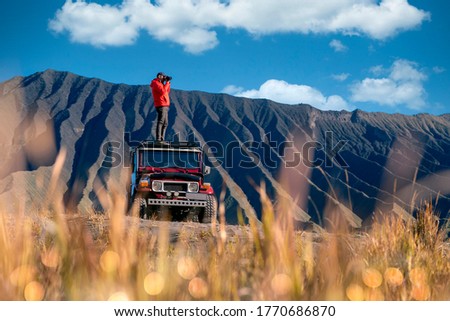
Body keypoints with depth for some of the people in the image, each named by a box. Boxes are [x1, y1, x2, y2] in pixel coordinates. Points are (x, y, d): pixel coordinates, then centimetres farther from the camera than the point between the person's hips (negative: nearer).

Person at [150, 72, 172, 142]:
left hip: (165, 106, 10)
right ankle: (158, 139, -20)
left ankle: (162, 138, 8)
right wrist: (167, 83, -11)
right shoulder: (156, 83, -6)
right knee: (160, 122, -15)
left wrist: (167, 83, 14)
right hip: (161, 105, -10)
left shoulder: (160, 84, 24)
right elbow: (163, 91, -19)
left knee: (165, 123, 9)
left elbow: (167, 91, 25)